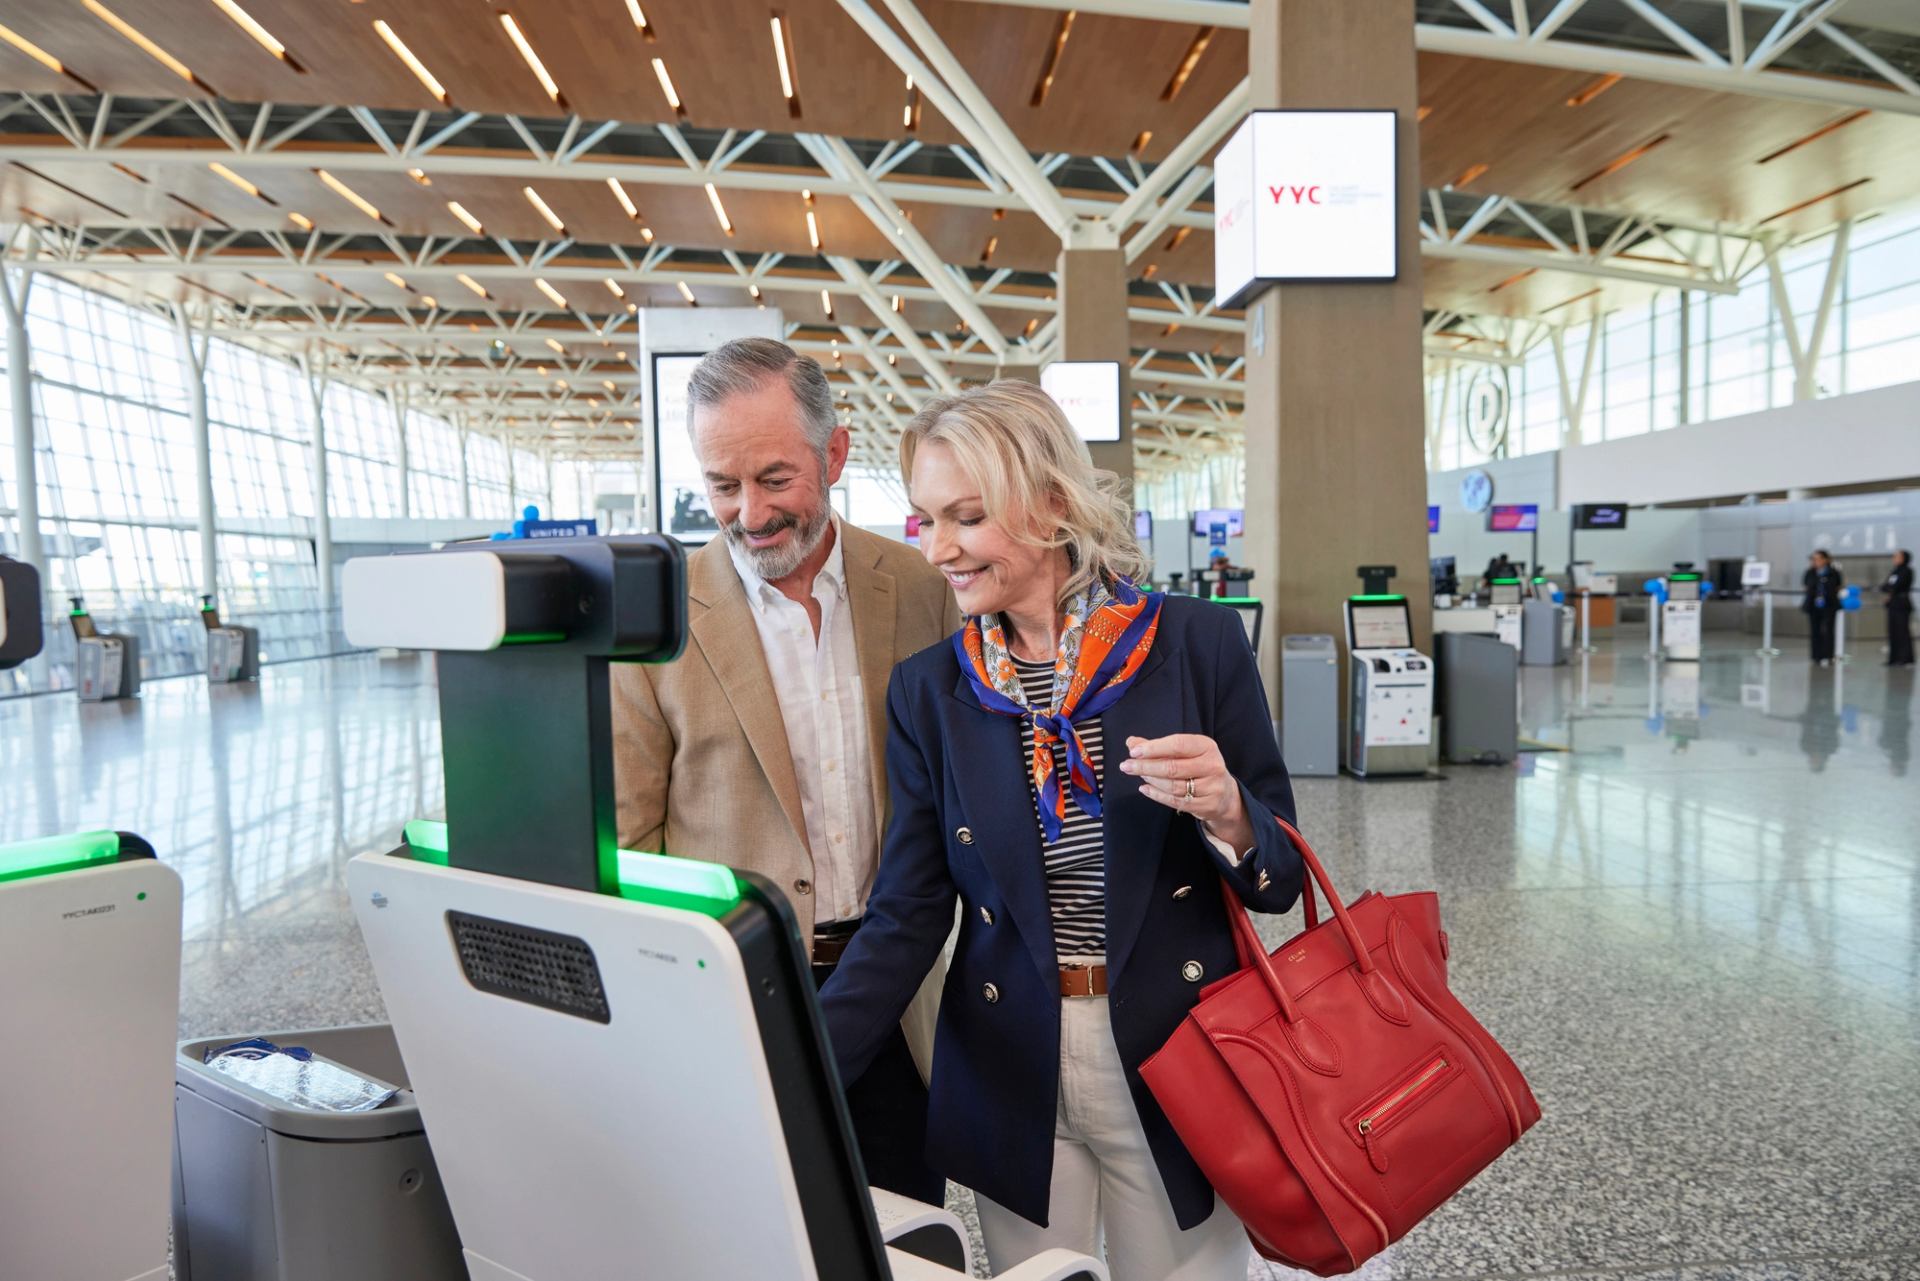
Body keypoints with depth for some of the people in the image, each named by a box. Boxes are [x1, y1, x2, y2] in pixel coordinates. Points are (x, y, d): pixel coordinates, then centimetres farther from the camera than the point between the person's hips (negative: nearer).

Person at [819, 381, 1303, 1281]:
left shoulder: (1199, 644, -10)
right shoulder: (928, 691, -4)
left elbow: (1279, 880, -3)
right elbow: (904, 918, -4)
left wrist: (1226, 812, -25)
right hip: (1010, 1082, 2)